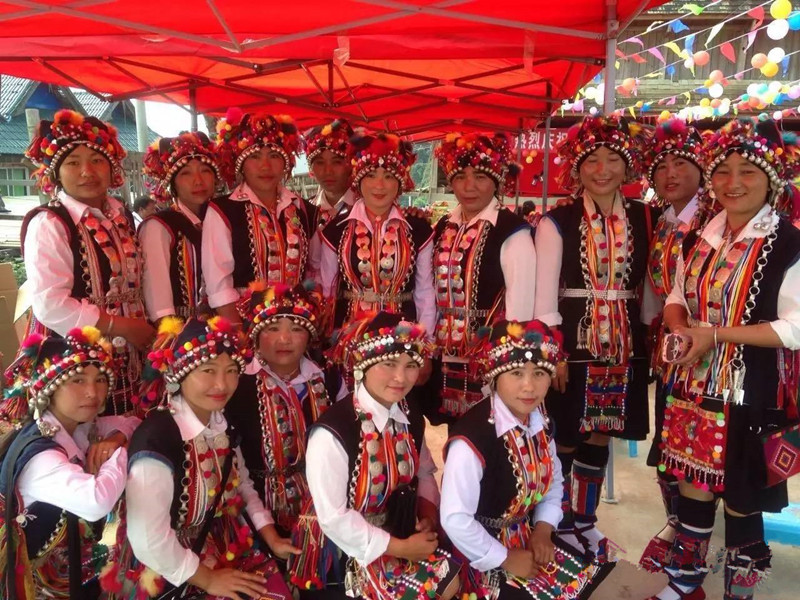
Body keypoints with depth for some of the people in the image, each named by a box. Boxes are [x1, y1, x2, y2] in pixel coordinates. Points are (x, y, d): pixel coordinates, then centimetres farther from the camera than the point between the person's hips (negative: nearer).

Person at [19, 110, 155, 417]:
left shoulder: (122, 218, 10)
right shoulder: (48, 224, -12)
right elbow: (49, 305, -20)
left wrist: (142, 328, 2)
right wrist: (122, 327, -16)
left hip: (125, 358, 6)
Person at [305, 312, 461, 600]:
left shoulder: (412, 419, -3)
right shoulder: (332, 431, -25)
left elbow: (424, 473, 12)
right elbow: (333, 518, -22)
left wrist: (428, 511, -8)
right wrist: (400, 547, -18)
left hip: (396, 531, 6)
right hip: (346, 548, -6)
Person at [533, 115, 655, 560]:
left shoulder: (645, 218, 5)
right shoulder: (557, 221, -5)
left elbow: (652, 285, 11)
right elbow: (545, 295, -7)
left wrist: (652, 339, 6)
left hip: (625, 343, 4)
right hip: (572, 340, -3)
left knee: (601, 435, 14)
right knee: (565, 436, 7)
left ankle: (583, 520, 32)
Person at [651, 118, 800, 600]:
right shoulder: (698, 239, 7)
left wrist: (716, 334, -20)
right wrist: (680, 326, -7)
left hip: (750, 397, -5)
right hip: (694, 389, 6)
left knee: (742, 502, 9)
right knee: (692, 488, 18)